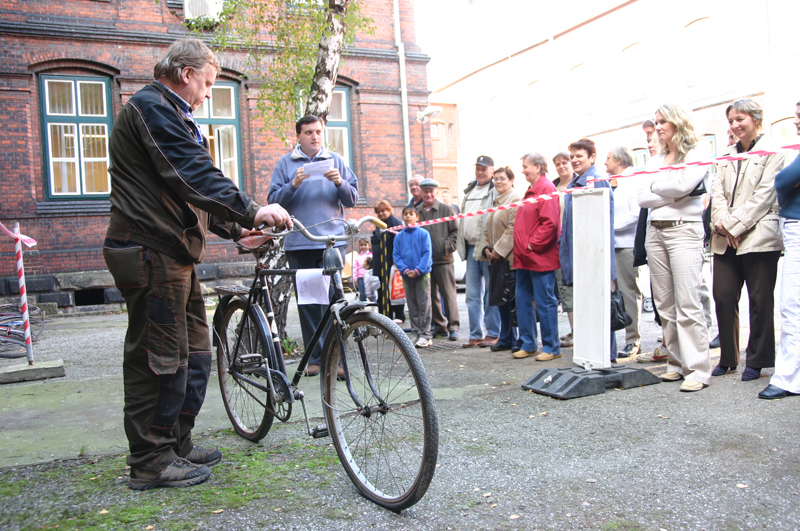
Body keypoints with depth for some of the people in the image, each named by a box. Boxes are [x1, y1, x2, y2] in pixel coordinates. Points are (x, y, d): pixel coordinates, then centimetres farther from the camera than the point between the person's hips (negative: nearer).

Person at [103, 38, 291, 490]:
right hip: (152, 253, -11)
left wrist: (234, 229, 21)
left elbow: (187, 188, 27)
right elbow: (193, 175, -22)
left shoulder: (172, 115, 26)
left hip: (175, 255, 11)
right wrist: (250, 210, -26)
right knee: (158, 358, -4)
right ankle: (151, 461, 7)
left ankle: (178, 444, 27)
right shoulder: (152, 107, -8)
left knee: (194, 354, 15)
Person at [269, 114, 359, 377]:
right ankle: (315, 358, 11)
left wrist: (340, 183, -7)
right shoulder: (286, 163, 12)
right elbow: (274, 200, 5)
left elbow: (352, 199, 12)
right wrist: (293, 185, -11)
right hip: (299, 244, 0)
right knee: (307, 302, 2)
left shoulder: (335, 160, 14)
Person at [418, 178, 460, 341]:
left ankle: (453, 327, 1)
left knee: (448, 294, -4)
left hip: (443, 260, -3)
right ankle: (439, 326, 18)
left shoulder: (446, 210, 3)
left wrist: (448, 246, -11)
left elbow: (455, 231, 1)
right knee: (431, 295, 8)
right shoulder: (417, 212, 10)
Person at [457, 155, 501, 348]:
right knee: (472, 294, 8)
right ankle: (476, 335, 15)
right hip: (471, 248, 8)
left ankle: (492, 333, 9)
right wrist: (461, 244, 18)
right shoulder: (469, 191, 20)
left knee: (491, 293, 0)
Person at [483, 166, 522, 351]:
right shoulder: (495, 202, 20)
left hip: (510, 258, -9)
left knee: (515, 299, -5)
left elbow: (513, 228, -17)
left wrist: (499, 250, -18)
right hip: (496, 259, 9)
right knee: (501, 299, 12)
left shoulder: (516, 200, -8)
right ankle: (506, 338, 22)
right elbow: (488, 229, 21)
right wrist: (487, 248, 5)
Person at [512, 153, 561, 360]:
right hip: (525, 258, 10)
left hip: (540, 258, -10)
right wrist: (521, 249, 13)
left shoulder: (546, 188, -11)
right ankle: (528, 344, 21)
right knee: (523, 301, 11)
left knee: (545, 302, -2)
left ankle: (551, 347, 8)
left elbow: (550, 222, -21)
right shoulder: (531, 190, 18)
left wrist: (533, 244, -17)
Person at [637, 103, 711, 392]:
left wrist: (655, 183, 0)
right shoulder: (656, 160, 19)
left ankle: (697, 369, -8)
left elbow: (682, 185, -16)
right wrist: (670, 195, -6)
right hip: (655, 230, 6)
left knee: (687, 302, -12)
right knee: (665, 303, 5)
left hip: (684, 229, -6)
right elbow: (642, 198, 8)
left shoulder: (696, 153, 1)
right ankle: (676, 363, 12)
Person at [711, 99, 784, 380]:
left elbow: (764, 195, -7)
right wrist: (722, 223, -7)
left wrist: (734, 225, -12)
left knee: (760, 301, 0)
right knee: (723, 297, 1)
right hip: (725, 239, 5)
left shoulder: (772, 153, 2)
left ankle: (757, 360, 10)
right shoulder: (725, 157, 20)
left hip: (758, 237, -5)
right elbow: (717, 194, 11)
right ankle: (728, 358, 12)